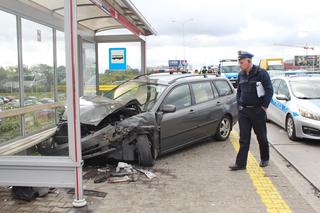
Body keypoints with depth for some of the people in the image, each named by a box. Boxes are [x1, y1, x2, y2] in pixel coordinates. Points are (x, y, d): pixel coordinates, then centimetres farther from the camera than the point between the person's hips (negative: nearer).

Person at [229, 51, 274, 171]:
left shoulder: (261, 73, -9)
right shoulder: (241, 75, 8)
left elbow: (269, 91, -9)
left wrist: (264, 106, -10)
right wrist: (239, 104, 8)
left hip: (257, 110, -5)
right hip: (243, 111, 5)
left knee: (261, 137, 10)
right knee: (243, 138, 4)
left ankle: (264, 159, 29)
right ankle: (240, 163, 5)